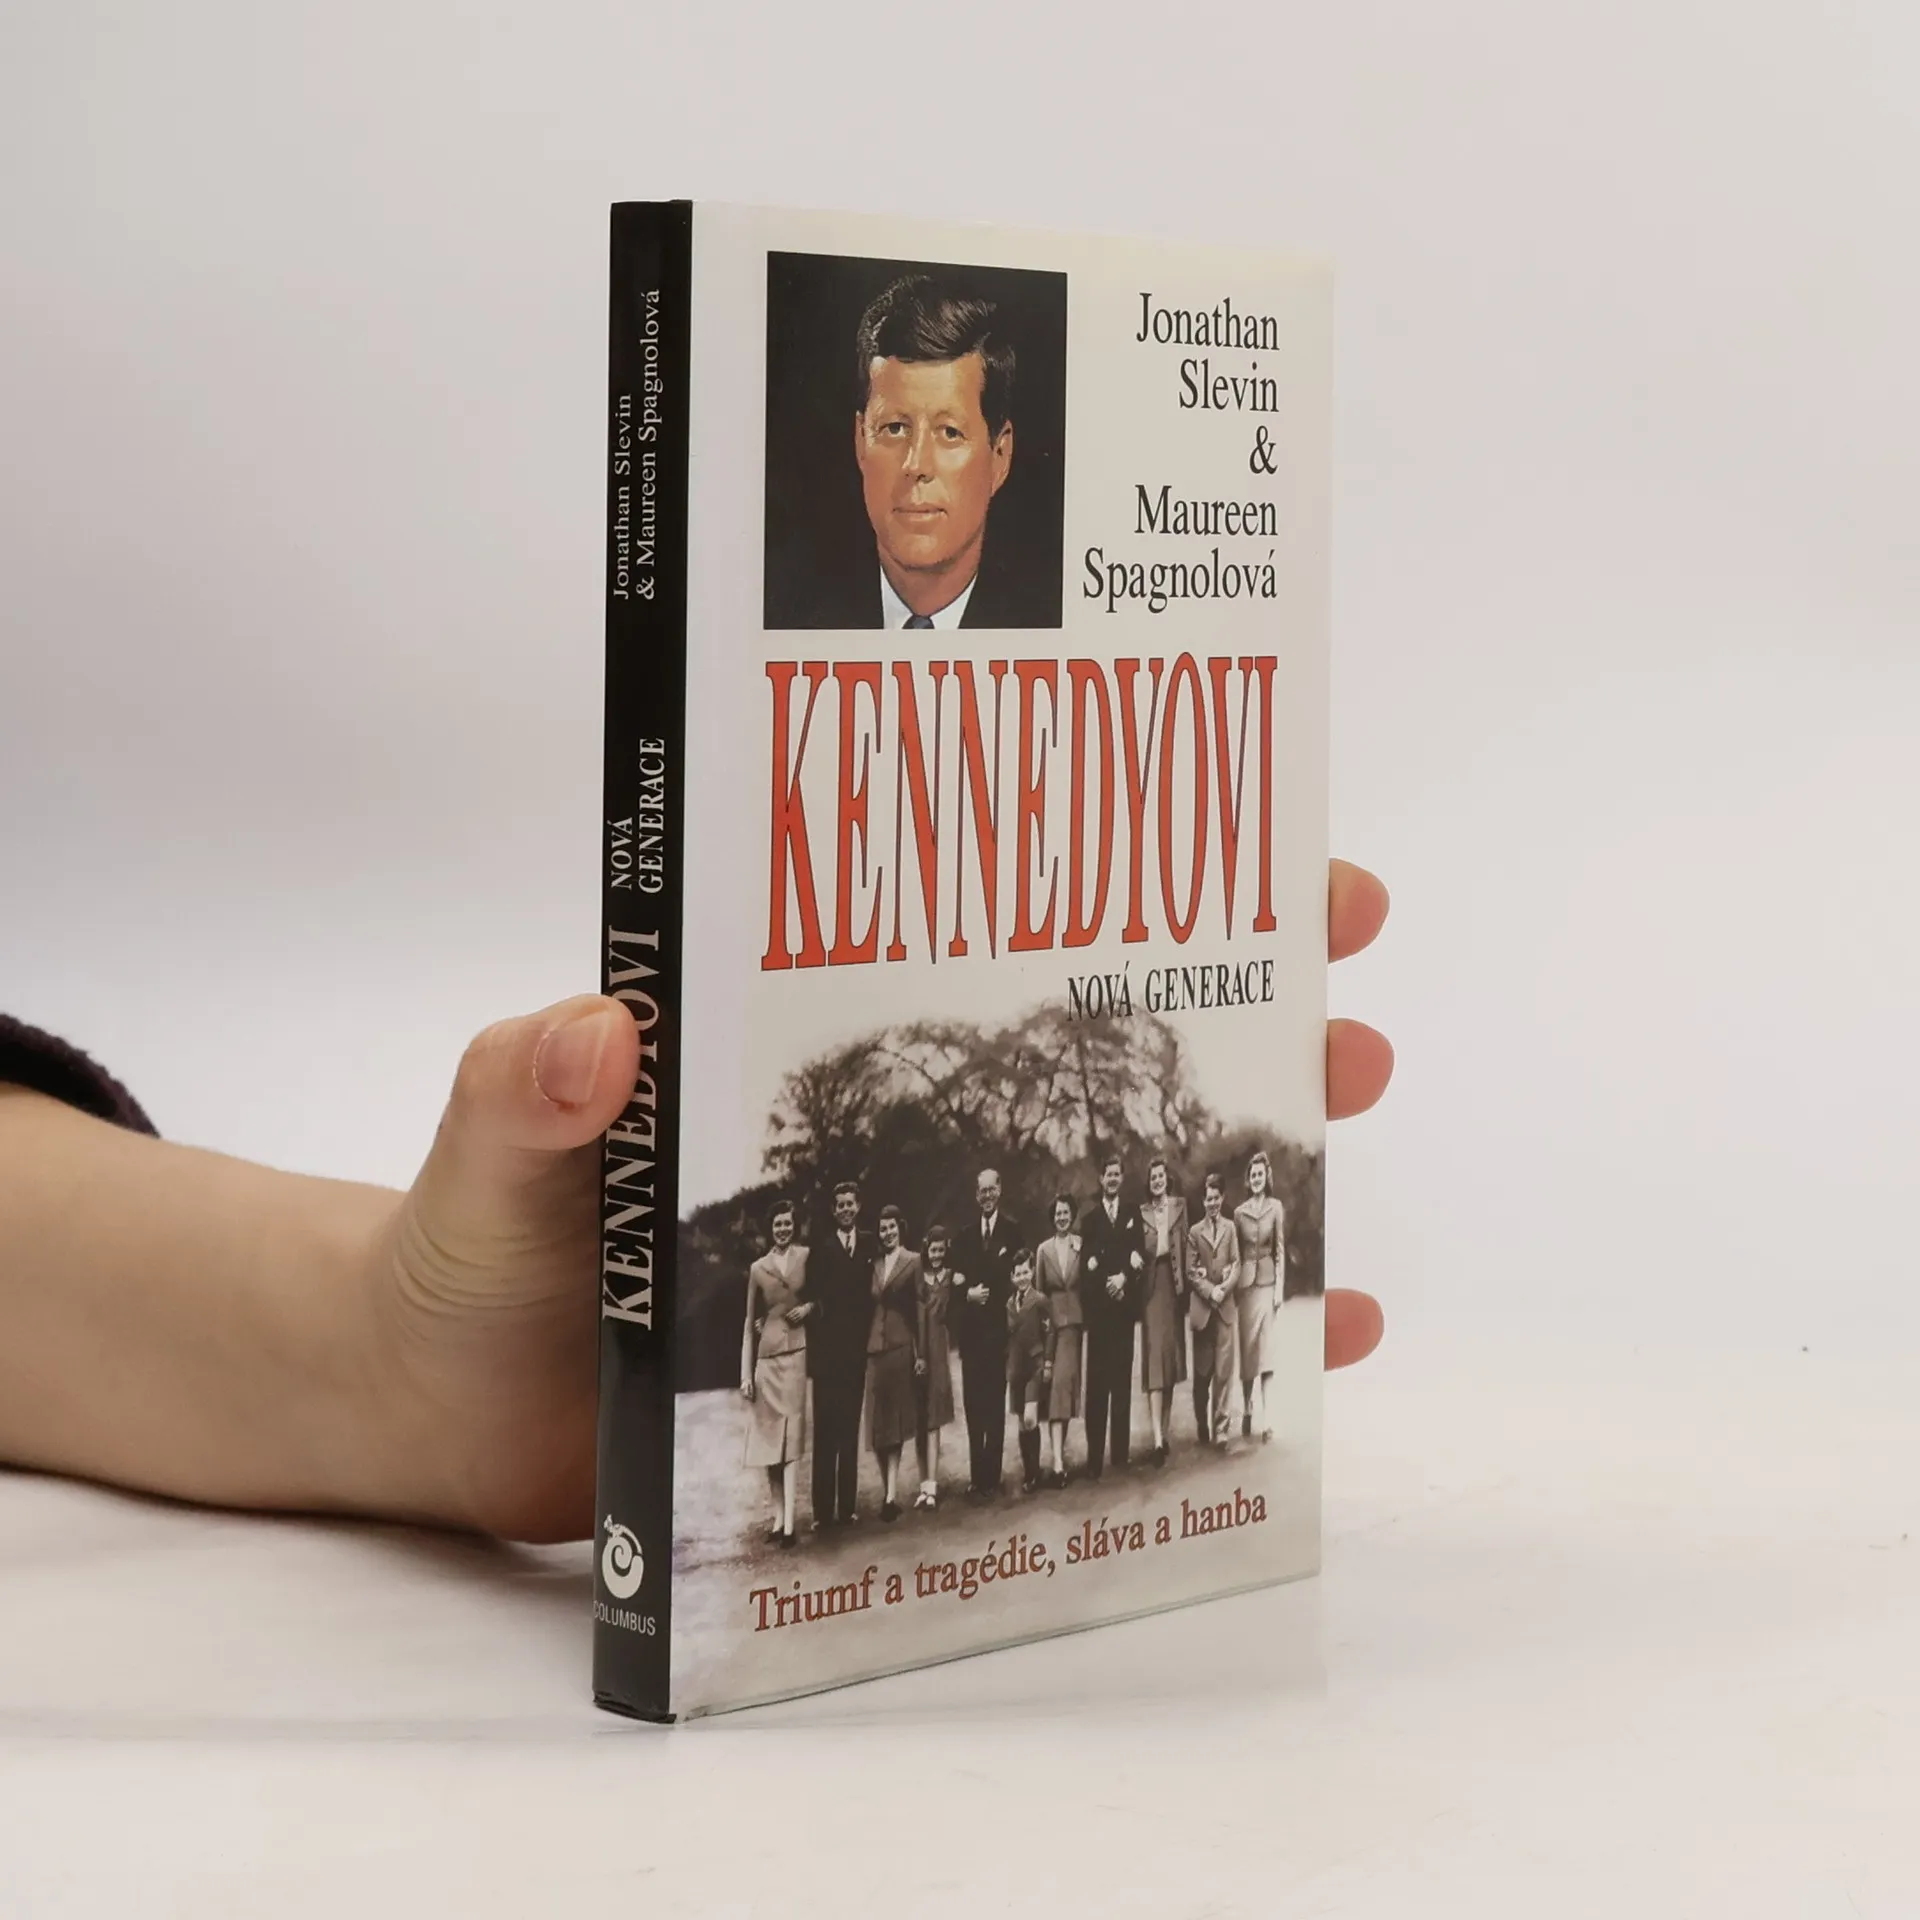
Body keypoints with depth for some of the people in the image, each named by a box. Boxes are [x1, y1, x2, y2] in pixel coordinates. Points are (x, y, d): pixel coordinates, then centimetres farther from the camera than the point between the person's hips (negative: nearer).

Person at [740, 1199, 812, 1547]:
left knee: (792, 1433, -8)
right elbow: (749, 1323, 10)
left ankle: (789, 1521, -12)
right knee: (767, 1434, 3)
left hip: (796, 1352, -2)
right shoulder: (758, 1268, 8)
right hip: (766, 1356, 2)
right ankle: (778, 1515, 10)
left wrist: (809, 1307, -7)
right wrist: (745, 1373, 6)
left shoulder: (806, 1257, 3)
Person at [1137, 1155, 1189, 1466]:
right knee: (1155, 1358, -9)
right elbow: (1138, 1252, 6)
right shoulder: (1141, 1212, 6)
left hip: (1173, 1284, 2)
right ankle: (1158, 1439, -16)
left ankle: (1166, 1428, 19)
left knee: (1171, 1357, 8)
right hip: (1151, 1286, -2)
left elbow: (1185, 1246, 6)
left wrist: (1185, 1283, 0)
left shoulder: (1179, 1206, 10)